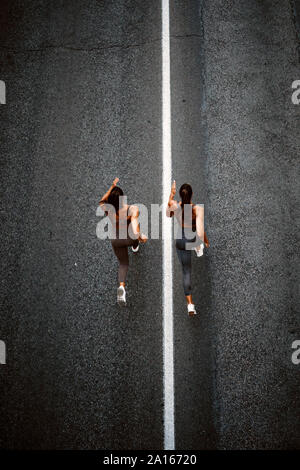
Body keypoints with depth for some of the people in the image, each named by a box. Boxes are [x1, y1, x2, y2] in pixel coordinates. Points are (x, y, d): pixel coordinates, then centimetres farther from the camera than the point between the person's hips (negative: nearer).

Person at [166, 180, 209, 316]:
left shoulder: (174, 206, -19)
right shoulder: (198, 209, -25)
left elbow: (168, 214, 6)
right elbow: (200, 231, -27)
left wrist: (171, 194, 5)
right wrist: (206, 242, -6)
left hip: (181, 242, 1)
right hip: (194, 239, -1)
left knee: (186, 272, 12)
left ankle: (190, 305, 11)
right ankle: (199, 248, 67)